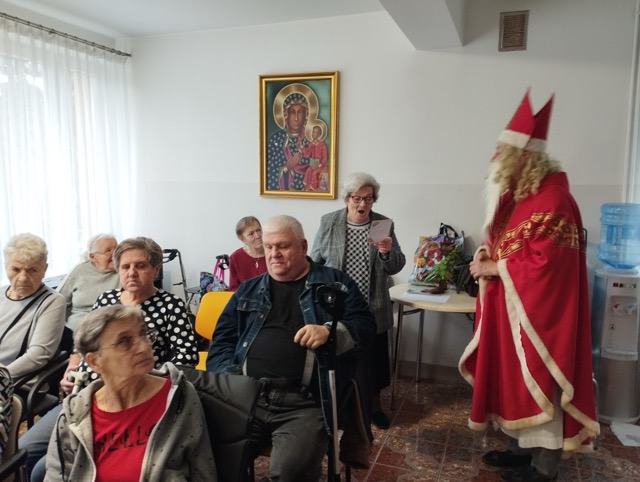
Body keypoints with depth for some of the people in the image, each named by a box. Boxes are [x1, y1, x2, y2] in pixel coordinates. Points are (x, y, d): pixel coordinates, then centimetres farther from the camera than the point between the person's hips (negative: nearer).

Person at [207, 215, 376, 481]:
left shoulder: (334, 283, 11)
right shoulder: (248, 290, 19)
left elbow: (365, 326, 5)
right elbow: (222, 341, 15)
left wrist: (330, 331, -15)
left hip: (304, 404, -3)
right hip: (246, 399, 3)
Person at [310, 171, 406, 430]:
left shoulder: (384, 224, -1)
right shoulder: (328, 222, -4)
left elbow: (396, 267, 0)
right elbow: (315, 263, 2)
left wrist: (387, 253, -21)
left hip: (372, 309, 1)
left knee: (374, 357, 11)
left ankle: (374, 404, 33)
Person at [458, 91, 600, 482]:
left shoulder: (553, 200, -20)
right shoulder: (515, 193, 9)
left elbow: (546, 263, -25)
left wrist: (493, 268, -16)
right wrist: (486, 254, -1)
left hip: (538, 309, -9)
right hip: (508, 305, 9)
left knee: (537, 380, 3)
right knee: (513, 376, 16)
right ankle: (521, 447, 32)